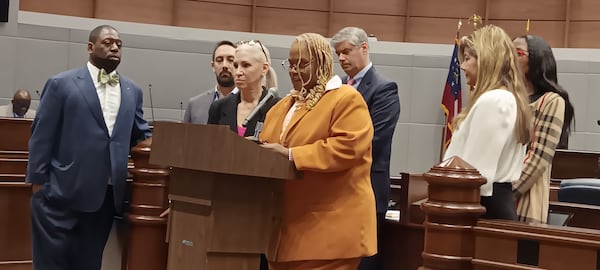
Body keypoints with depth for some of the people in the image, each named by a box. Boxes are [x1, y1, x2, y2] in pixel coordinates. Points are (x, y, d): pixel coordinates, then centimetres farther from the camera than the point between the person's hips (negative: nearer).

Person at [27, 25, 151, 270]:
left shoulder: (132, 91, 12)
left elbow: (140, 136, 17)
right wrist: (38, 183, -7)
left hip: (106, 196, 4)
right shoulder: (61, 84, -1)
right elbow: (41, 137, -3)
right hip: (62, 195, -4)